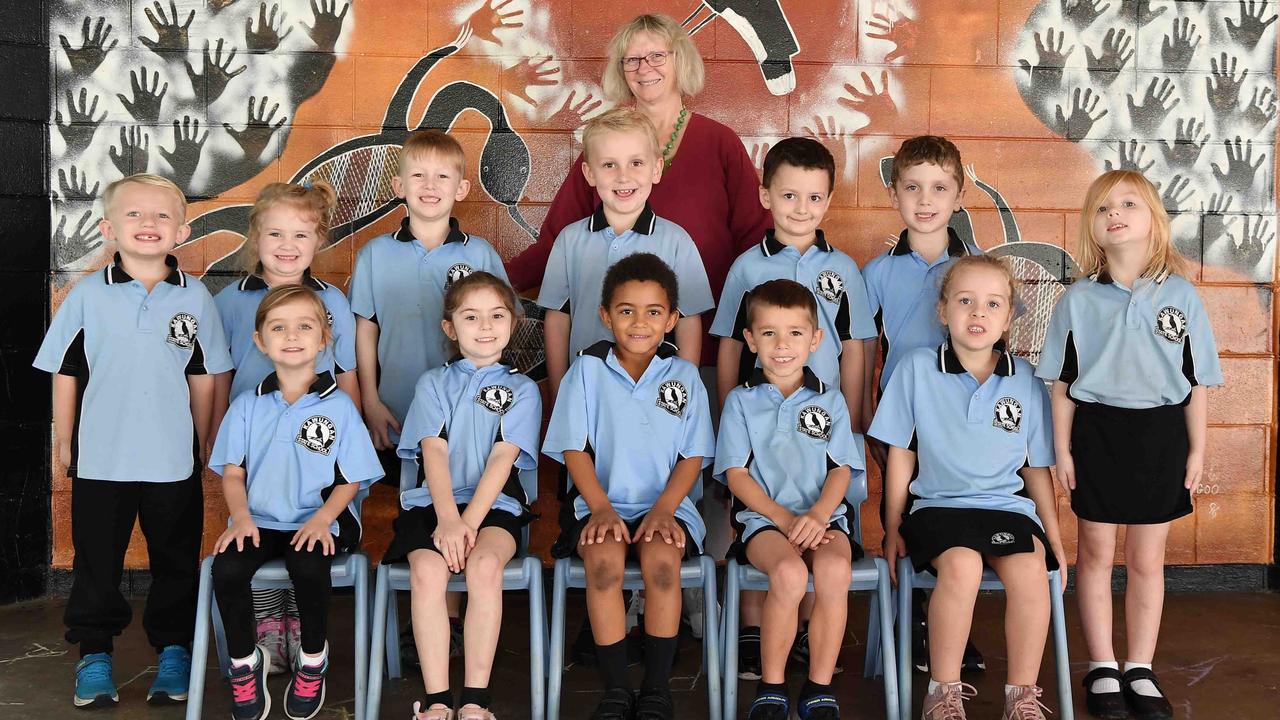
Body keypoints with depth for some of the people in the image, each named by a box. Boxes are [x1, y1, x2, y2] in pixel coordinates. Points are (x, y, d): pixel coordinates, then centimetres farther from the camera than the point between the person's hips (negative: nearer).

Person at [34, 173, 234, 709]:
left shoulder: (195, 298, -2)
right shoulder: (87, 296, -3)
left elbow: (203, 378, 4)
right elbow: (65, 374, 2)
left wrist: (200, 445, 7)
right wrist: (64, 443, 4)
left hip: (173, 460, 0)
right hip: (100, 458, 0)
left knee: (176, 561, 11)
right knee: (96, 560, 12)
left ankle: (174, 650, 26)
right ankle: (94, 654, 26)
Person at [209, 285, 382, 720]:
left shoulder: (338, 406, 1)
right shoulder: (247, 406, 9)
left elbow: (351, 478, 1)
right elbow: (232, 472, 8)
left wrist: (322, 519, -16)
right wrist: (240, 516, -10)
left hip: (319, 520, -3)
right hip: (260, 520, 3)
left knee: (308, 566, -32)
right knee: (227, 567, -25)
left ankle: (313, 657, -3)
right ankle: (245, 660, 1)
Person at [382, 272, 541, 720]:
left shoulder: (522, 389, 11)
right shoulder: (433, 383, 15)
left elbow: (502, 459, -3)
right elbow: (434, 452, 0)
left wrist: (468, 522, -16)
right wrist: (447, 519, -17)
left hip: (495, 504, -1)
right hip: (433, 502, 1)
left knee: (484, 566, -32)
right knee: (427, 570, -29)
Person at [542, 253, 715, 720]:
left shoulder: (684, 376, 7)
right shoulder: (587, 370, 5)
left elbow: (693, 455, 5)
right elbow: (574, 448, 1)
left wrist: (663, 509, -10)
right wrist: (601, 507, -13)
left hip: (666, 503, 0)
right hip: (602, 502, 0)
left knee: (662, 561, -30)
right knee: (604, 561, -30)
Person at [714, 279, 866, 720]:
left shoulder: (830, 401, 14)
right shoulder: (741, 401, 10)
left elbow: (841, 471, 6)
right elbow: (736, 474, 2)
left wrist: (817, 514, -14)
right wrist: (785, 519, -11)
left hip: (823, 516, 2)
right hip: (762, 517, -1)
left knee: (834, 569, -33)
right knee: (789, 573, -34)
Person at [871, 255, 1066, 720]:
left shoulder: (1026, 381, 5)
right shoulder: (916, 368, -1)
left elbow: (1038, 467, 13)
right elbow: (900, 453, 5)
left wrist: (1054, 536, 12)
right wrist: (893, 527, 6)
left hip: (1008, 505, 2)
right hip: (939, 504, -2)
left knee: (1029, 570, -28)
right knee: (961, 565, -33)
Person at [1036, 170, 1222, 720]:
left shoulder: (1181, 296, -2)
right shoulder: (1078, 300, -3)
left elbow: (1196, 381, 2)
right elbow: (1062, 383, 0)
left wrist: (1196, 449, 1)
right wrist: (1062, 449, -3)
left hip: (1161, 435, 0)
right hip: (1097, 433, 0)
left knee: (1147, 559, 10)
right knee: (1096, 554, 9)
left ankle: (1140, 670, 23)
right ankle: (1102, 669, 22)